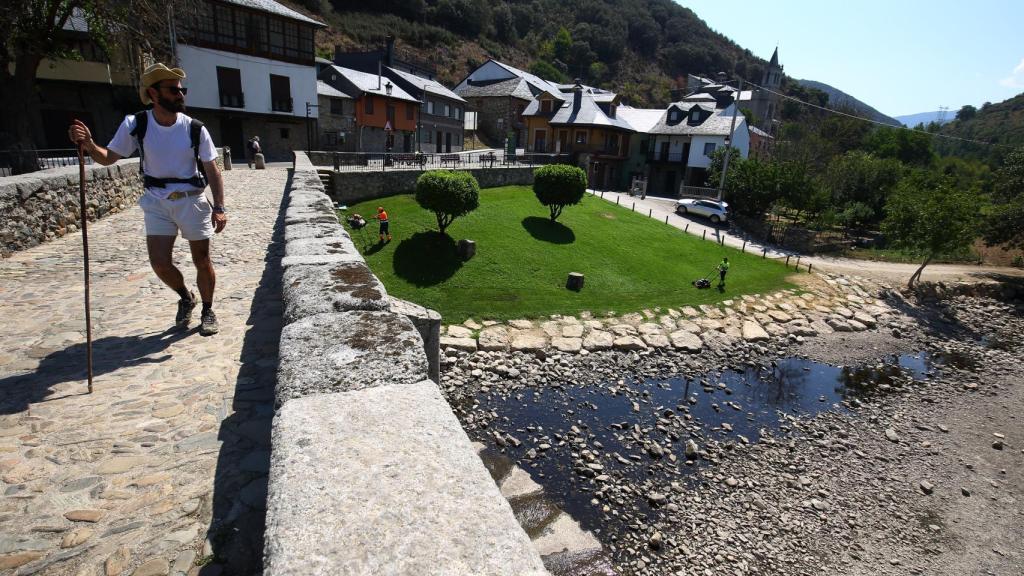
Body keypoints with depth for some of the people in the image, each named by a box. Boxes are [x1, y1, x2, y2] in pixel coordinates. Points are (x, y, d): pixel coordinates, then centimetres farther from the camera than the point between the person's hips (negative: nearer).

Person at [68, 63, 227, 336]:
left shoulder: (195, 129, -8)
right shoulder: (135, 124, -5)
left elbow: (212, 170, -6)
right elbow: (109, 157, 3)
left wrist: (219, 207, -14)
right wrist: (89, 145, -20)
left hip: (192, 200, -1)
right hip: (156, 203, 1)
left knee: (202, 261, 3)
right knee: (159, 263, -6)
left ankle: (208, 310, 23)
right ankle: (185, 298, 25)